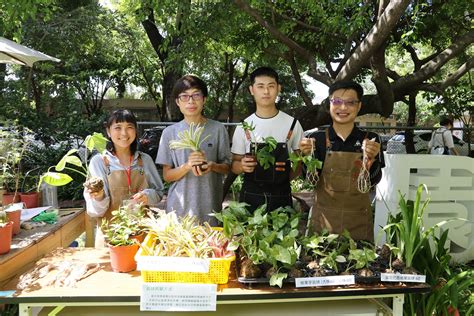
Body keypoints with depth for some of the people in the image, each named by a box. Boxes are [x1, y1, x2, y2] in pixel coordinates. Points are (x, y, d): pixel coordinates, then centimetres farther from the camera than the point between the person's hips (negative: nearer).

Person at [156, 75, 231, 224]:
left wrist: (212, 166, -18)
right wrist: (187, 166, -19)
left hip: (210, 207, 0)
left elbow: (227, 167, 4)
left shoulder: (218, 129, -1)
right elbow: (167, 176, 1)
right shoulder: (170, 132, 0)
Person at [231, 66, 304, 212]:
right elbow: (234, 164, 4)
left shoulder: (292, 124, -1)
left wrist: (287, 177, -7)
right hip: (250, 196, 0)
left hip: (281, 196, 0)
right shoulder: (243, 126, -1)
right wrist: (242, 166, -17)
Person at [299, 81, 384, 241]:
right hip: (323, 218, 0)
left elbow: (373, 181, -7)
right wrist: (306, 157, -19)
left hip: (358, 220, 0)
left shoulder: (370, 139, -2)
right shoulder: (317, 138, -4)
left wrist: (371, 159, -24)